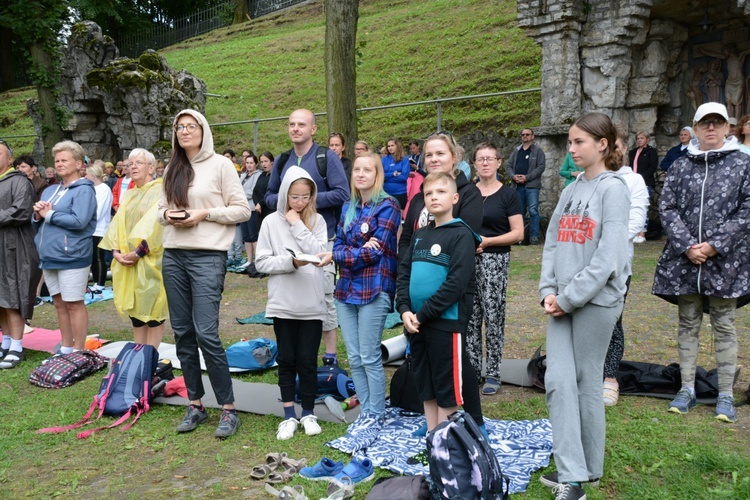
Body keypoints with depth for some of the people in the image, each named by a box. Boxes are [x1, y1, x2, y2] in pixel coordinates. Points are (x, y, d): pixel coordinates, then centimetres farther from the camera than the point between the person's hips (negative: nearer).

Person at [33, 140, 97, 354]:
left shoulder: (83, 190, -8)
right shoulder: (50, 190, 17)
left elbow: (79, 221, -21)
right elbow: (38, 222, 21)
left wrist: (49, 214, -11)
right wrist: (38, 215, -2)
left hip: (72, 256, -8)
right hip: (49, 256, 8)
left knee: (74, 304, -2)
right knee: (59, 303, 14)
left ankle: (77, 352, 7)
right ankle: (66, 349, 24)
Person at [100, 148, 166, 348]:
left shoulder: (159, 191, -5)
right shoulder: (129, 195, 18)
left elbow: (155, 224, -17)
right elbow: (117, 224, 11)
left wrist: (138, 252, -21)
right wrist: (116, 250, -5)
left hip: (149, 261, -7)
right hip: (126, 262, 7)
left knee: (151, 309, -3)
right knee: (134, 308, 8)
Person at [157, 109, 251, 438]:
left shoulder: (220, 164, -2)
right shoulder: (172, 169, 15)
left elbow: (242, 210, -4)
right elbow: (161, 208, 21)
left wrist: (204, 214, -14)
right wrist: (167, 215, -1)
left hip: (208, 257, -6)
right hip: (173, 257, 6)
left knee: (206, 332, -11)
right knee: (182, 333, 8)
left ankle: (228, 408, 1)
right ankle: (195, 405, 20)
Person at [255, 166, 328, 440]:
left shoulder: (317, 221, 4)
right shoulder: (271, 222, 0)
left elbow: (319, 253, -11)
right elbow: (261, 263, -3)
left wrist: (298, 225, -10)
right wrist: (291, 262, -16)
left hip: (312, 304, 0)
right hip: (283, 303, 0)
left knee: (308, 361, 6)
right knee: (287, 361, 10)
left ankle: (308, 413, 23)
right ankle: (289, 416, 22)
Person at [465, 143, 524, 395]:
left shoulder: (508, 194, 0)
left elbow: (518, 233, -5)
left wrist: (487, 241, -15)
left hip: (495, 260, -4)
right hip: (467, 259, 4)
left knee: (493, 315, -2)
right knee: (470, 316, 6)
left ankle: (493, 374, 8)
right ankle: (472, 369, 18)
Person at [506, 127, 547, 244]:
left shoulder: (538, 151, 2)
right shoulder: (516, 150, 16)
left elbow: (541, 167, -7)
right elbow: (508, 165, 13)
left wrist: (527, 177, -14)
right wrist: (513, 176, -7)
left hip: (531, 185, -5)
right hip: (517, 186, 5)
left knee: (533, 210, -10)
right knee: (519, 211, 10)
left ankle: (534, 236, -5)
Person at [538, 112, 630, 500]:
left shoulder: (613, 189, -7)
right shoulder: (570, 191, 13)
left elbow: (609, 256, -15)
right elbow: (552, 243, 10)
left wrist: (570, 297, -14)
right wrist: (548, 291, -3)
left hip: (596, 300, -6)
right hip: (563, 301, 6)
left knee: (587, 382, 4)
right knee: (558, 380, 0)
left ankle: (588, 469, 22)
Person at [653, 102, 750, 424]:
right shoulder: (680, 166, 7)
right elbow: (667, 208, 2)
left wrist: (715, 245, -12)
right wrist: (687, 246, -10)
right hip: (684, 259, 2)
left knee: (724, 326, 5)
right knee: (687, 325, 10)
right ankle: (687, 390, 19)